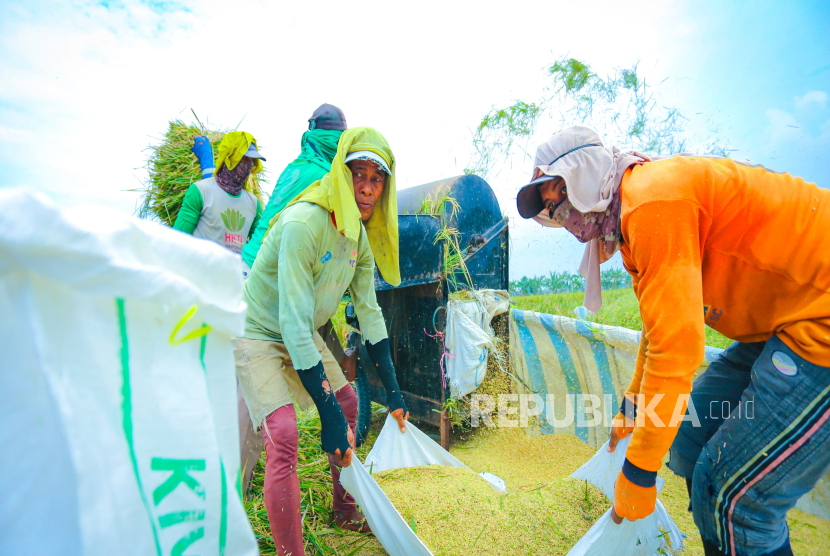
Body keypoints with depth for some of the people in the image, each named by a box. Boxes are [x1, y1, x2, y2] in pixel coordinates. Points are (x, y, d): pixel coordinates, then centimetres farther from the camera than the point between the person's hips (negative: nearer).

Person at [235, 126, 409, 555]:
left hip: (303, 337, 8)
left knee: (347, 402, 12)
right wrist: (329, 416, -32)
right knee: (284, 437, -21)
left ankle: (345, 511, 33)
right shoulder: (303, 223, -31)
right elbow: (294, 323, -34)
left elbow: (368, 311, 0)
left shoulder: (359, 232, -5)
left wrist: (393, 392, 1)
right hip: (256, 333, -8)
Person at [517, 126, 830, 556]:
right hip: (788, 319, 10)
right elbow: (659, 328, 20)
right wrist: (631, 411, 26)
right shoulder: (630, 220, 10)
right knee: (692, 440, 12)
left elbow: (677, 344, -26)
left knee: (735, 494, -7)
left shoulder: (652, 198, -21)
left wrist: (638, 472, -17)